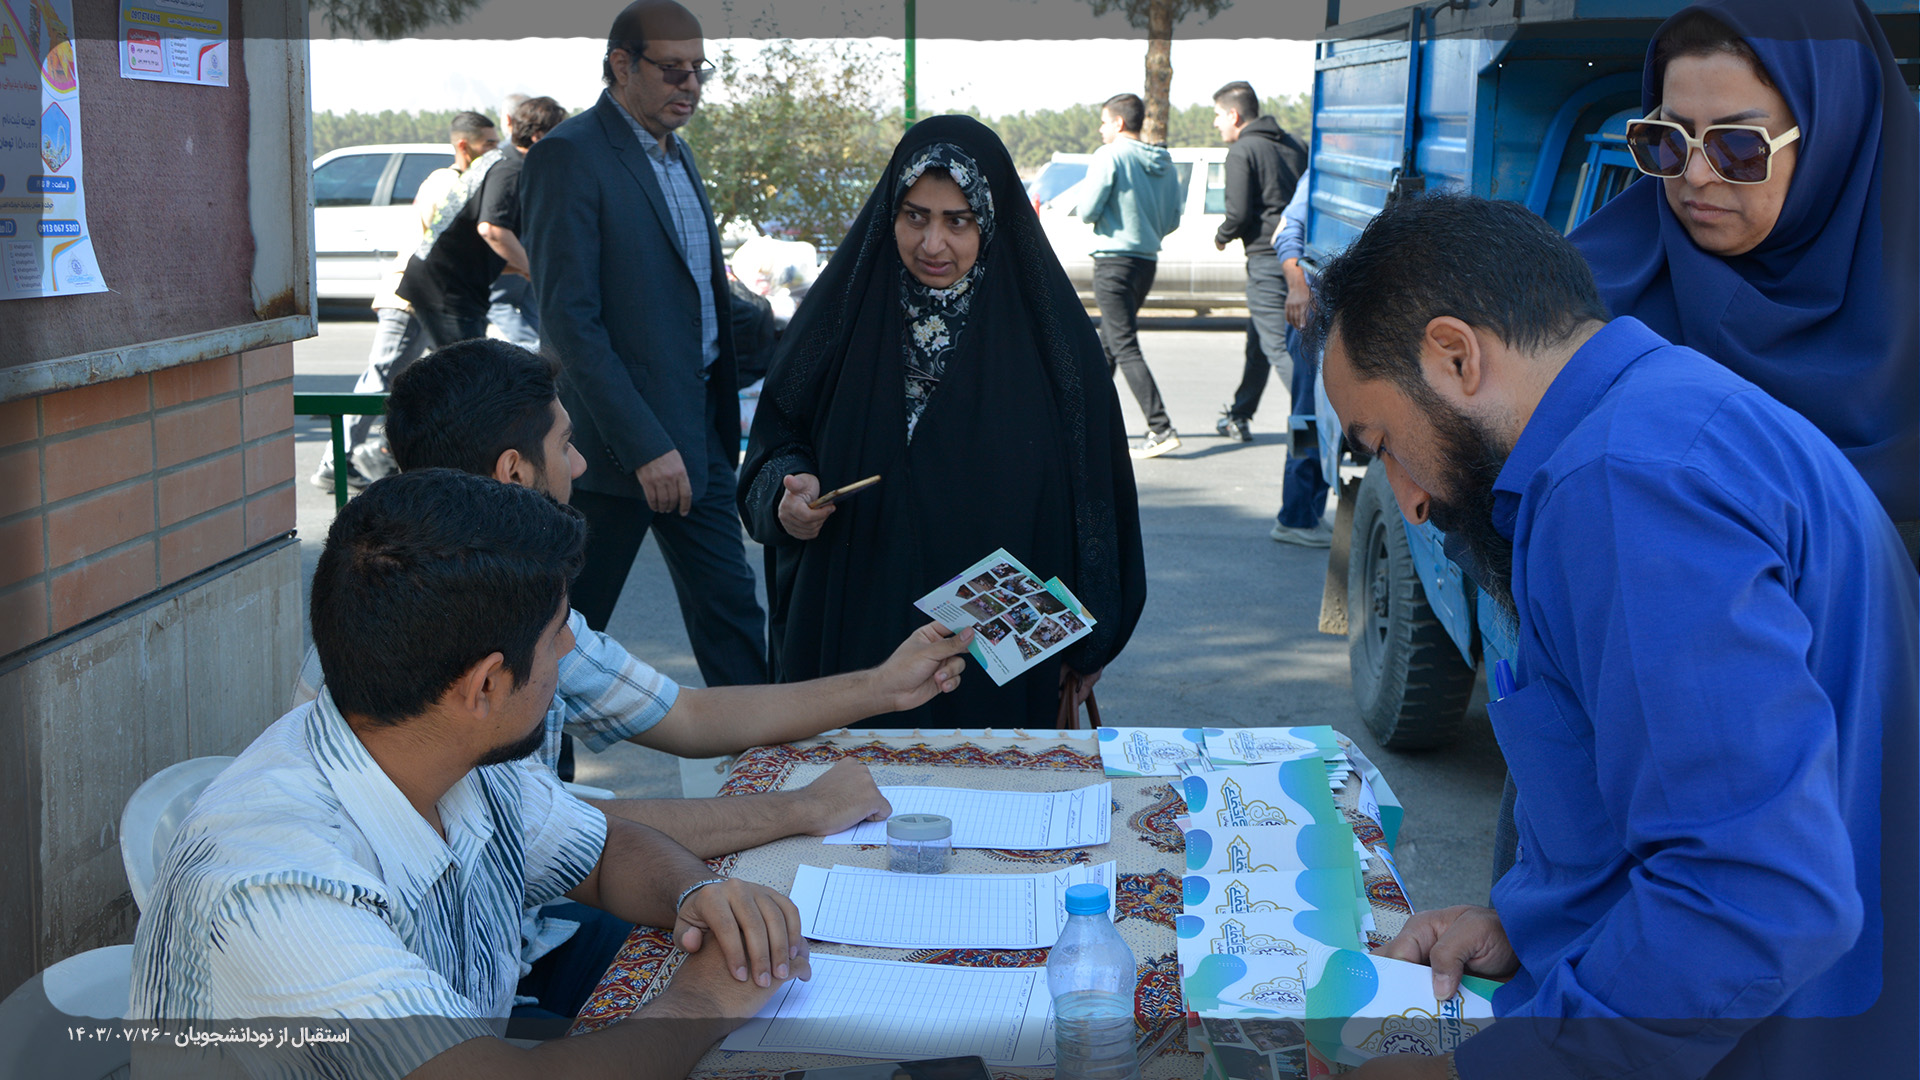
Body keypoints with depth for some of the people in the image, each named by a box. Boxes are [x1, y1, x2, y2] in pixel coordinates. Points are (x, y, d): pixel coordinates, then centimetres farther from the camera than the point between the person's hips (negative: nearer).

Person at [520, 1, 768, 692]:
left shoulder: (677, 155, 15)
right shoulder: (568, 156, -13)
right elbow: (569, 319, -19)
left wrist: (721, 422, 12)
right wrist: (645, 446, -22)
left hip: (695, 431, 8)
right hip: (616, 442, -8)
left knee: (730, 609, 11)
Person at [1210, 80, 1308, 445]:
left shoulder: (1242, 152, -8)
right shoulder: (1293, 145, 16)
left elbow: (1238, 214, -15)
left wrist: (1221, 237, 4)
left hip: (1267, 258, -8)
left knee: (1279, 346, -8)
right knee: (1259, 339, 21)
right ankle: (1239, 415, 34)